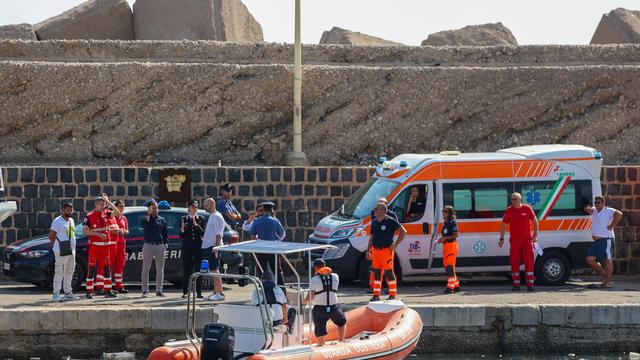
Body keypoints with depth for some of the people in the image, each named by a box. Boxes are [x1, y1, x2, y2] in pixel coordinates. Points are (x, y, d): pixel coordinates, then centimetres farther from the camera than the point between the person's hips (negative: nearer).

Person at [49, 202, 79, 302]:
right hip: (61, 252, -9)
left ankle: (68, 293, 21)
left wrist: (73, 248, 14)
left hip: (71, 251, 9)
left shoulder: (71, 221, 15)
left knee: (69, 272, 13)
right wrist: (59, 246, -9)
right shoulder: (57, 221, -11)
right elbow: (51, 237, -13)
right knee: (59, 272, -9)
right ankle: (56, 294, -9)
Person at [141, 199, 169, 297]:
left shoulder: (162, 220, 12)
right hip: (149, 245, -3)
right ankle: (145, 290, 0)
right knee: (146, 268, -3)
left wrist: (166, 243, 3)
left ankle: (159, 290, 12)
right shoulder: (146, 219, 2)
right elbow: (145, 226, -20)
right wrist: (149, 215, -19)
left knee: (160, 269, 6)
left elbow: (165, 233, 14)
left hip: (160, 246, 3)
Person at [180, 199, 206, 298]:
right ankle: (185, 292, 5)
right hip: (187, 247, 0)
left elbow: (203, 233, -3)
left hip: (198, 246, 0)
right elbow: (181, 236, 5)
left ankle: (199, 292, 2)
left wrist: (196, 224, -14)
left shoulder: (201, 219, 6)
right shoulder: (183, 219, 6)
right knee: (186, 270, 1)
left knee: (198, 269, -1)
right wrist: (182, 229, -15)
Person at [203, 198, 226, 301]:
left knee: (215, 270, -12)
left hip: (213, 247, -10)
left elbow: (219, 234, -18)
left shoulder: (217, 217, -11)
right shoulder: (211, 217, 20)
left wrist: (216, 247, -25)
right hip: (208, 246, 10)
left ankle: (220, 294, -15)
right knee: (213, 270, 11)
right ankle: (215, 292, 15)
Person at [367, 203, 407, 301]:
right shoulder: (374, 222, 11)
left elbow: (403, 232, -6)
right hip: (375, 250, 6)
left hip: (386, 250, -6)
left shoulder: (390, 221, -8)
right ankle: (376, 295, 13)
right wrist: (368, 250, 15)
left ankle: (392, 295, 5)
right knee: (376, 273, 8)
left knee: (389, 272, -2)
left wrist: (395, 245, -9)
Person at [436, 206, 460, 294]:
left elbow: (456, 235, -14)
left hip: (452, 245, -10)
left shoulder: (453, 223, -8)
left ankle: (450, 286, -17)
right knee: (447, 266, 10)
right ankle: (456, 285, 19)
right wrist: (441, 240, 8)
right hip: (445, 246, 10)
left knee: (450, 266, -14)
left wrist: (445, 238, -19)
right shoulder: (444, 223, 18)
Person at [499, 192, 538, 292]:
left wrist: (535, 234, 3)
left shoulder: (527, 209, -2)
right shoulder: (509, 210, 0)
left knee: (529, 261, -2)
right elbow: (503, 225, 6)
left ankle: (530, 284, 2)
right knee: (514, 262, 1)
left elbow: (535, 221, 9)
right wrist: (502, 238, 2)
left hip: (527, 240, -1)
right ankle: (516, 284, 7)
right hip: (514, 241, 1)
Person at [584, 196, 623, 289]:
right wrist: (588, 208, 1)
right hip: (597, 241, 9)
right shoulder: (595, 211, 20)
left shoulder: (608, 211, -7)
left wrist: (611, 226, -20)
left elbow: (619, 214, -21)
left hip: (606, 240, -9)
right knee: (590, 259, 3)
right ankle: (605, 276, 13)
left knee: (607, 260, -7)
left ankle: (607, 283, -7)